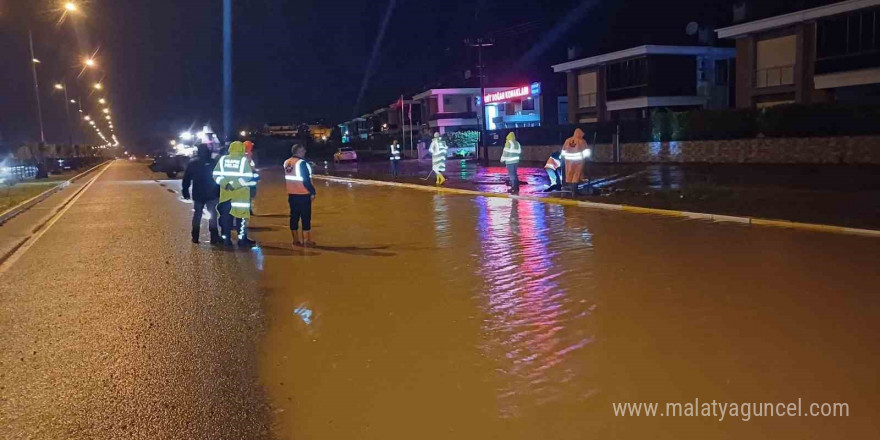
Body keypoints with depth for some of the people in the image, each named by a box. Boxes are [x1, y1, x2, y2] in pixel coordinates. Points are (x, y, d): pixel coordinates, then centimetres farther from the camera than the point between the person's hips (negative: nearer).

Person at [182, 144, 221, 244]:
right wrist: (219, 192, 3)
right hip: (212, 194, -2)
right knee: (213, 215, 3)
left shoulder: (192, 164, 0)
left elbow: (186, 179, 2)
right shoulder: (213, 163, -8)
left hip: (198, 194, 2)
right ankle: (214, 238, -2)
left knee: (197, 215, 13)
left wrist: (185, 192, 9)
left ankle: (195, 238, 13)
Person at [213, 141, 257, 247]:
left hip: (225, 193, 3)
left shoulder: (222, 159, 5)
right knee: (242, 216, 4)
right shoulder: (244, 160, -5)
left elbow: (216, 175, -2)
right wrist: (237, 184, -13)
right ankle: (242, 239, 5)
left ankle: (226, 239, 10)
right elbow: (248, 176, -14)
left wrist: (225, 184, -9)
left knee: (226, 216, 10)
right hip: (241, 194, -3)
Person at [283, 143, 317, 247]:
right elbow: (306, 180, -18)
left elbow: (286, 179, 14)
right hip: (303, 195, -7)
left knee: (294, 217, 11)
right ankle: (306, 241, 2)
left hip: (292, 195, 7)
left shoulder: (287, 163, 8)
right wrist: (312, 192, -10)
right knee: (306, 217, 0)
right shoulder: (301, 163, -16)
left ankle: (296, 240, 17)